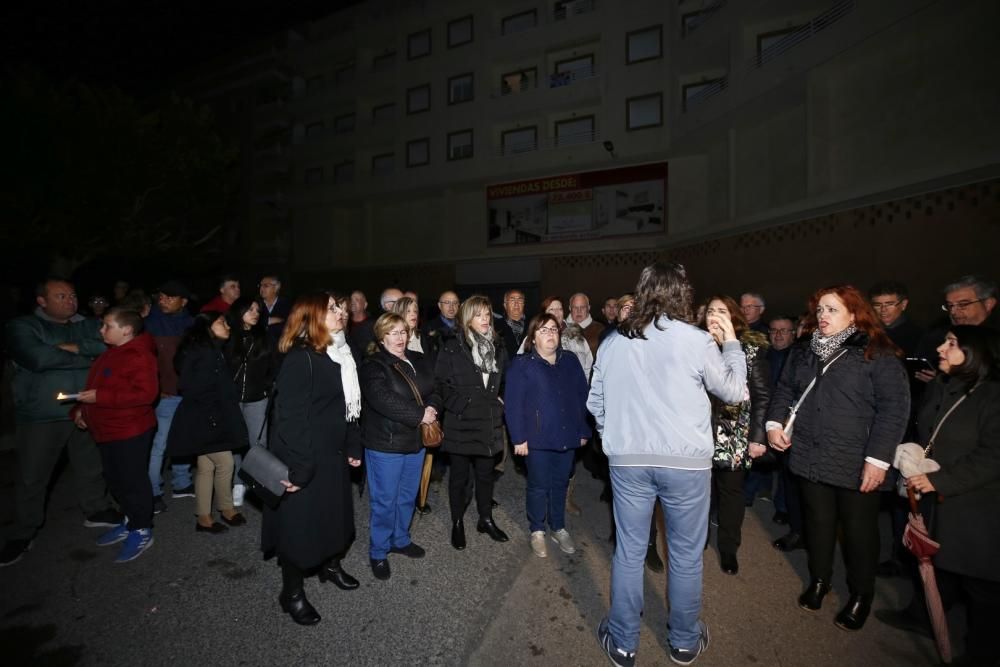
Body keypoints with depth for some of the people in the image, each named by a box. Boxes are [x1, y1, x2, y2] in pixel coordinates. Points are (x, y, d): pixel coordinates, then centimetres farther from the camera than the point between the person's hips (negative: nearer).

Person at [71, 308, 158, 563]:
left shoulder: (139, 356, -20)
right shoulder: (111, 353, 12)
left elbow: (146, 393, -28)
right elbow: (98, 386, 22)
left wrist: (100, 397, -27)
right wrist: (81, 408, 7)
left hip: (130, 432, -10)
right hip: (107, 430, 10)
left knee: (132, 480, 1)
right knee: (116, 480, 20)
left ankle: (142, 531, 15)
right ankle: (130, 521, 36)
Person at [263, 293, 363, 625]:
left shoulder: (338, 355, 6)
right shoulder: (300, 358, -20)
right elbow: (291, 416, -24)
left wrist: (353, 446, 10)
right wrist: (298, 467, -25)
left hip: (333, 454, 8)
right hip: (307, 460, -8)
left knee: (334, 513, 22)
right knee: (300, 523, 9)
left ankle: (330, 564, 48)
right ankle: (292, 593, 30)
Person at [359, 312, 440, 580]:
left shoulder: (419, 361, 8)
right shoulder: (373, 366, -13)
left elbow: (434, 389, 7)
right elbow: (383, 400, -27)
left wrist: (432, 407, -16)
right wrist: (420, 415, -24)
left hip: (416, 441, 6)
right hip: (385, 444, -6)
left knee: (408, 496, 20)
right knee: (384, 501, 7)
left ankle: (400, 539, 41)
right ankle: (378, 553, 26)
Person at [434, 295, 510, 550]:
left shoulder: (497, 347, 7)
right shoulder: (452, 347, -8)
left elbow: (503, 380, 19)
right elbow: (440, 383, -8)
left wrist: (498, 399, 6)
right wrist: (459, 405, -13)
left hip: (488, 422, 4)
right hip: (461, 422, -4)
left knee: (486, 473, 16)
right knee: (459, 475, 11)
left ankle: (486, 519, 35)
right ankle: (457, 523, 29)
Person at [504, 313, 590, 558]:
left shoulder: (570, 361, 6)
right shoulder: (521, 364, -7)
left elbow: (582, 397, 7)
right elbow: (512, 404, -11)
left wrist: (583, 430, 4)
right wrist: (518, 437, -14)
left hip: (567, 436, 4)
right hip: (538, 438, -4)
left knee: (560, 484, 16)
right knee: (539, 486, 8)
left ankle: (559, 528, 34)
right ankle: (537, 531, 27)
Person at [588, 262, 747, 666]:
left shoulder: (612, 342, 0)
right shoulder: (695, 340, -10)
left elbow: (595, 403, 7)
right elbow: (734, 391, 4)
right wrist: (731, 342, 15)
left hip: (628, 460, 2)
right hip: (686, 461, -2)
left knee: (629, 552, 12)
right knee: (686, 555, 16)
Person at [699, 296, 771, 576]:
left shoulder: (751, 348, -2)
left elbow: (762, 395, -4)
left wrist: (758, 436, -8)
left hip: (735, 435, -1)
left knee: (731, 490, 12)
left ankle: (728, 548, 30)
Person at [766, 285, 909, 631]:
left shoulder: (877, 354, -8)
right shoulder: (803, 350, 8)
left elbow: (894, 407, -12)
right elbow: (785, 389, 13)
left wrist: (878, 458, -17)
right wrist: (775, 422, -2)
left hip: (856, 463, -4)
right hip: (809, 457, 4)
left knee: (859, 529, 12)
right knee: (817, 521, 17)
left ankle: (861, 594, 33)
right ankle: (819, 579, 37)